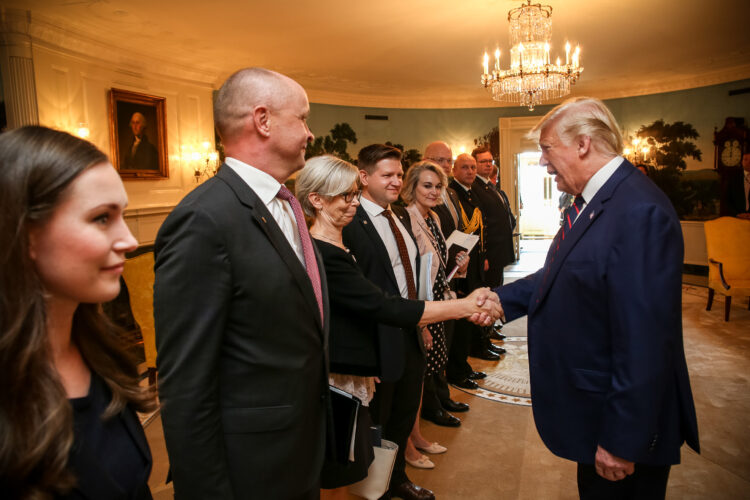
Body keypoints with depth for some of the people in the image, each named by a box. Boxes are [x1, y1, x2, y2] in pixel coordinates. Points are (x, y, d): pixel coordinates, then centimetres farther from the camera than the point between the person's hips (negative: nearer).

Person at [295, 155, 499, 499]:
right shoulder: (321, 254, -24)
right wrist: (464, 306, -23)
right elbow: (384, 307, -27)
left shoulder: (335, 247, 7)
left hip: (351, 379, 9)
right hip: (337, 381, -9)